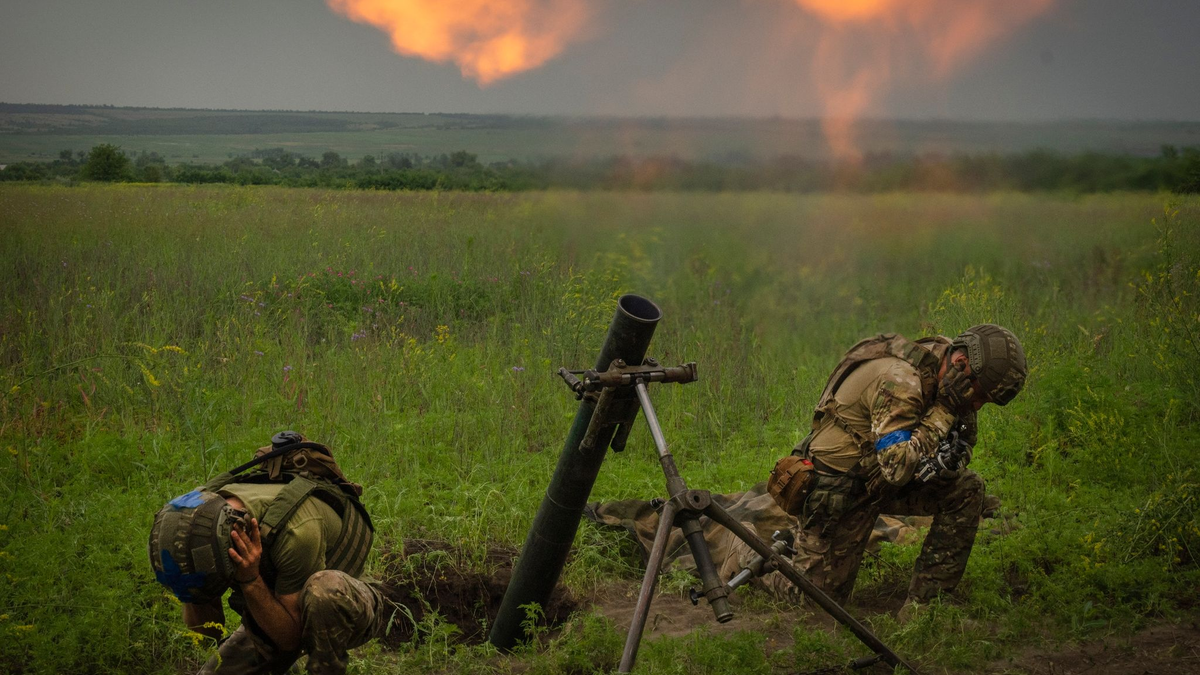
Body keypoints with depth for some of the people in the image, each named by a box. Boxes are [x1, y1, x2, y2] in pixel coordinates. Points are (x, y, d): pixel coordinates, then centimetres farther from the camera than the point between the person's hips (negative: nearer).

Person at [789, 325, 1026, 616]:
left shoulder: (944, 378, -5)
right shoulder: (898, 381, -31)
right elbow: (897, 468, -36)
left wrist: (950, 461, -19)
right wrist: (943, 410, -32)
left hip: (883, 481, 8)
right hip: (838, 491, -8)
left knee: (966, 488, -11)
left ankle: (922, 603, -6)